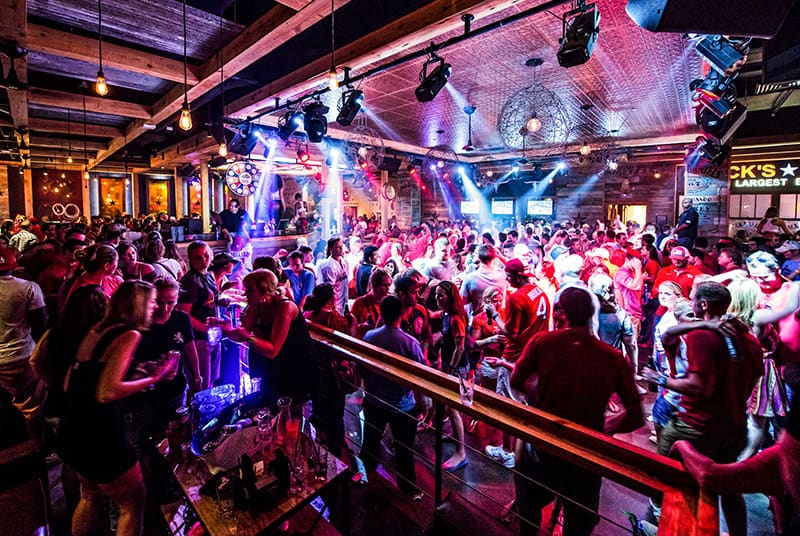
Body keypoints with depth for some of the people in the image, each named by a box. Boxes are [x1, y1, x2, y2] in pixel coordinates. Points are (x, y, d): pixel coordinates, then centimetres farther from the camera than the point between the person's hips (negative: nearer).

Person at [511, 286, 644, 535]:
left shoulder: (542, 341, -16)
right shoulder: (614, 357, -12)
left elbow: (516, 382, -4)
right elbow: (636, 417, -5)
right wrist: (601, 429, 8)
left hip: (541, 449, -1)